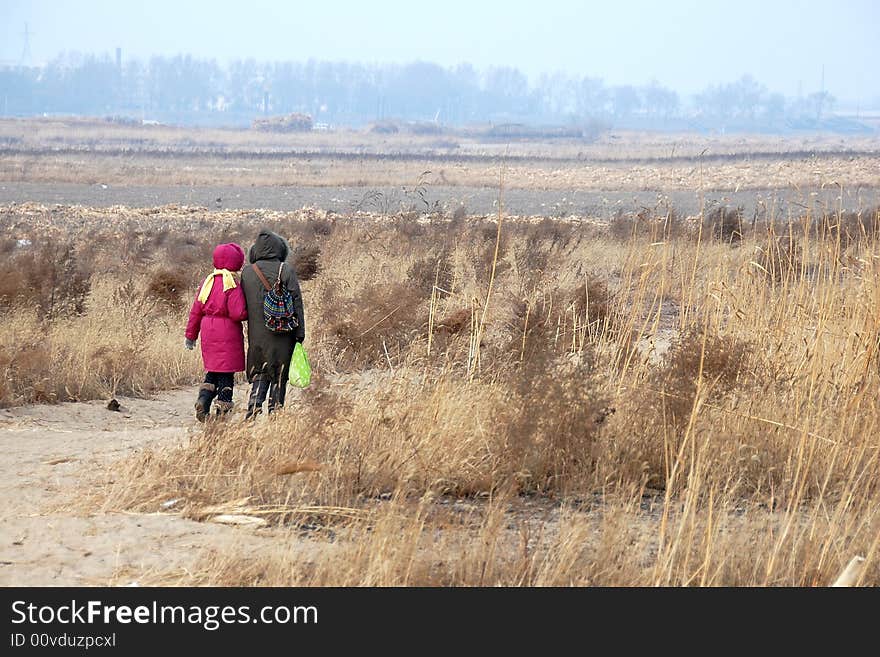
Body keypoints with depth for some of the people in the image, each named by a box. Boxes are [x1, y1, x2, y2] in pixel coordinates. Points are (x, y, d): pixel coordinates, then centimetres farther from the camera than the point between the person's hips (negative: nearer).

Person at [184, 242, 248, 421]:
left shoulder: (208, 282, 6)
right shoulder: (232, 285, -13)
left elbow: (196, 311, 10)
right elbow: (238, 313, -20)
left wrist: (191, 335, 19)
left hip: (208, 332, 6)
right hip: (228, 334, -6)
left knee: (213, 371, 18)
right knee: (226, 374, 2)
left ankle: (203, 401, 0)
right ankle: (222, 412, 3)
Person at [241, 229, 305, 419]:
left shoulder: (247, 272, 1)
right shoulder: (286, 271, -8)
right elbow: (296, 303, -8)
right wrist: (300, 333, -4)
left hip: (256, 334, 2)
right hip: (282, 335, -2)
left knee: (259, 374, 11)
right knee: (279, 375, 8)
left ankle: (254, 408, -7)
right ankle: (275, 413, 10)